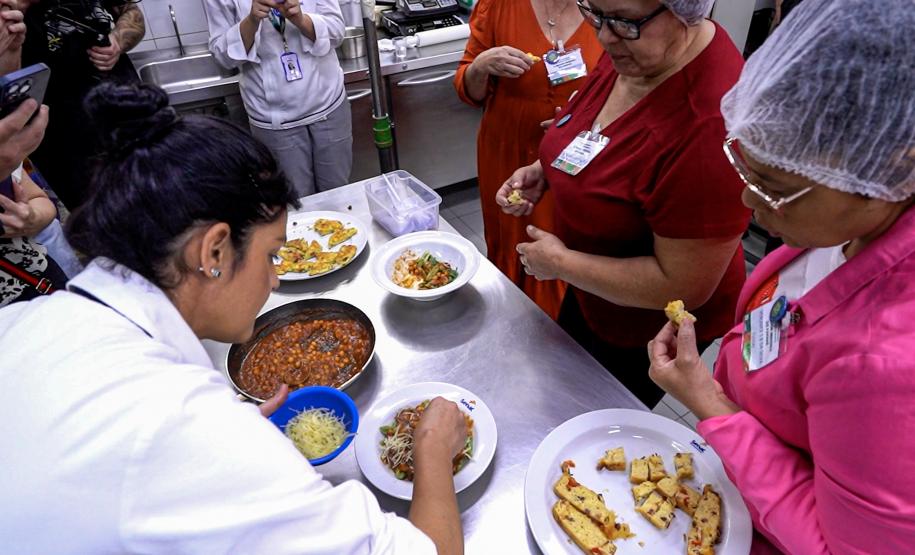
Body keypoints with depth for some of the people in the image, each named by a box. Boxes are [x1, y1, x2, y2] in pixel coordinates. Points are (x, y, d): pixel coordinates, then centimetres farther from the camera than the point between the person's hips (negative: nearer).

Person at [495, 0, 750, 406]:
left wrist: (559, 262, -24)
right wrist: (543, 172, -9)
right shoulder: (629, 53, -12)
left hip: (649, 326, -8)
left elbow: (684, 287, -31)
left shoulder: (711, 124, -38)